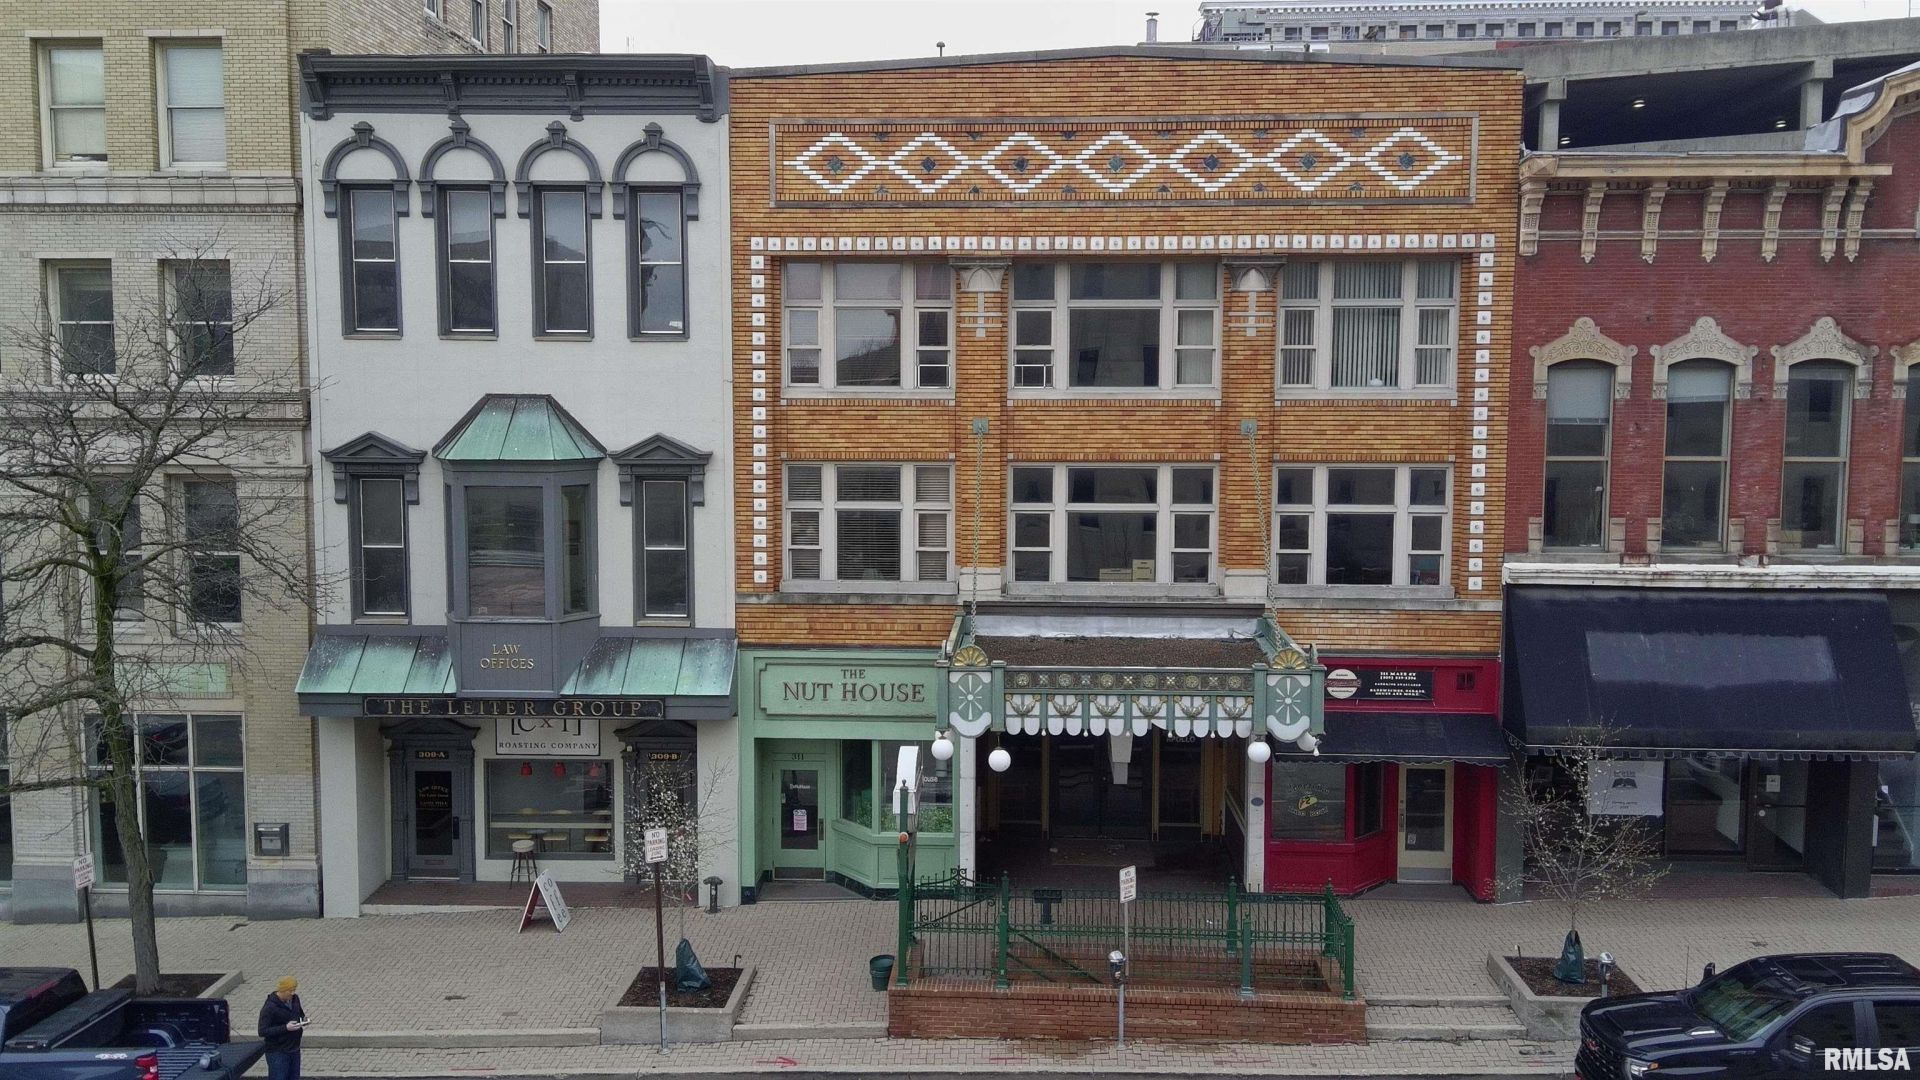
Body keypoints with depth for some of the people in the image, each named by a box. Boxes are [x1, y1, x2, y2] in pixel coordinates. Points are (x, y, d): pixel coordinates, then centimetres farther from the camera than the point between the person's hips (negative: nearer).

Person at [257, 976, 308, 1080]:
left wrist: (303, 1019, -4)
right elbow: (262, 1031, -20)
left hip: (294, 1050, 7)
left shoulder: (294, 999, 3)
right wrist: (285, 1028, -27)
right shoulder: (269, 1008, -18)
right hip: (277, 1053, -7)